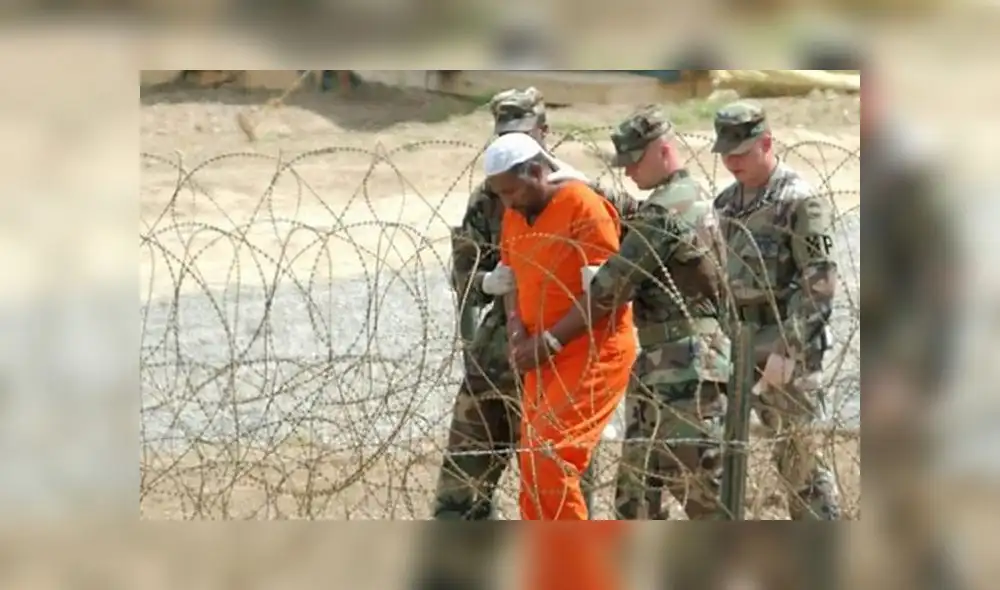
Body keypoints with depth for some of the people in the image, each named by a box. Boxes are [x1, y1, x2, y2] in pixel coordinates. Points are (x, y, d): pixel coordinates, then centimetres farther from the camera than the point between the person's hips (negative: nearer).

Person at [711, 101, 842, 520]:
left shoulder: (799, 202, -10)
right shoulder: (726, 203, 14)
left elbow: (819, 284, -15)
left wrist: (786, 350, -20)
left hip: (783, 350, -7)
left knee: (798, 456, -3)